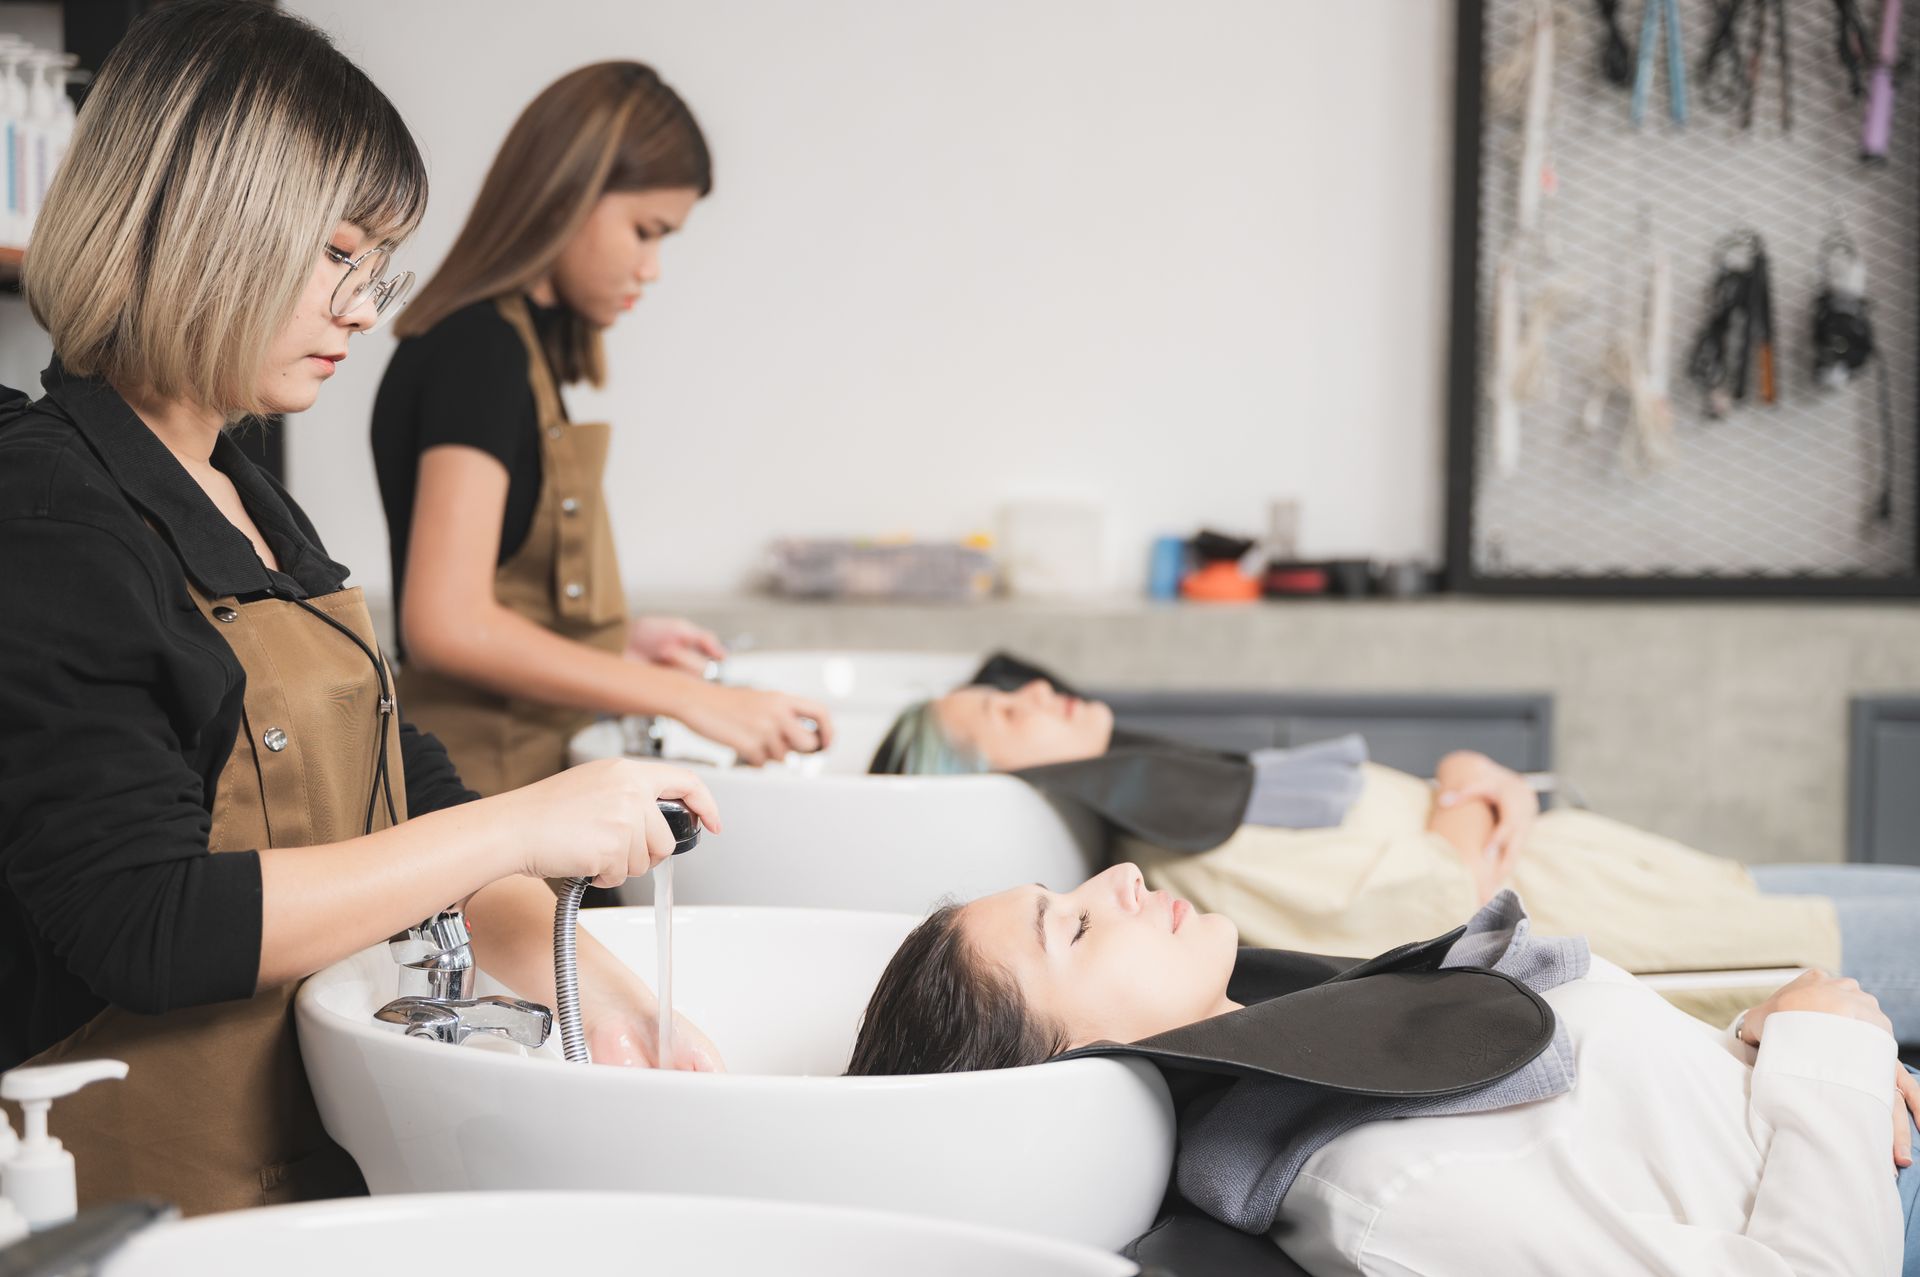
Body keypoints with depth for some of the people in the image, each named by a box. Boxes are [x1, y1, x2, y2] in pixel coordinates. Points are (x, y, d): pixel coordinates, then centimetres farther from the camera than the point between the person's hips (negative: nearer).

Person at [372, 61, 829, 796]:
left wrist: (617, 640, 11)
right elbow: (445, 624, -23)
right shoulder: (479, 348, -13)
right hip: (483, 786, -9)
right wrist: (688, 699, -20)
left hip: (530, 775, 9)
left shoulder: (519, 346, 15)